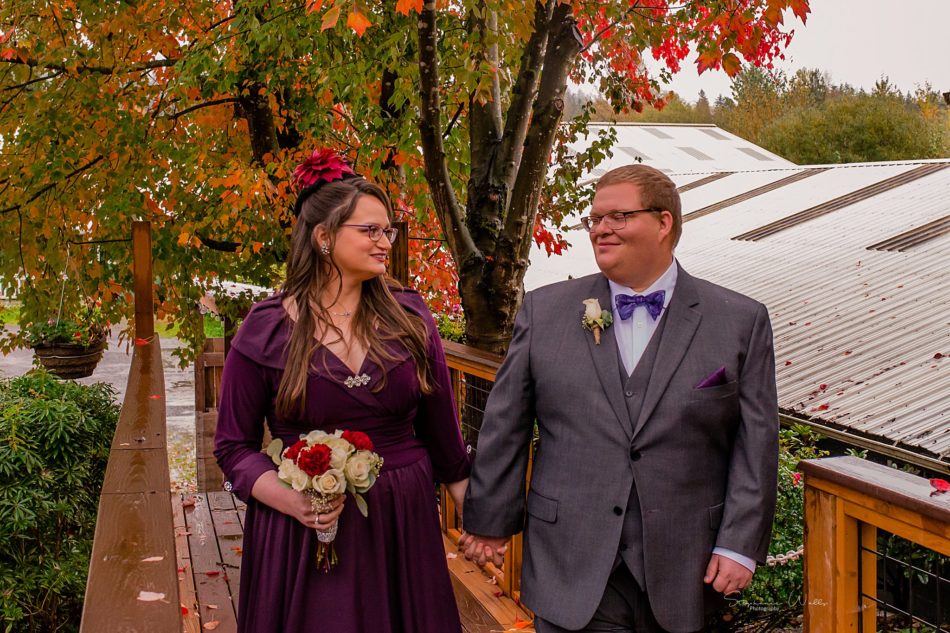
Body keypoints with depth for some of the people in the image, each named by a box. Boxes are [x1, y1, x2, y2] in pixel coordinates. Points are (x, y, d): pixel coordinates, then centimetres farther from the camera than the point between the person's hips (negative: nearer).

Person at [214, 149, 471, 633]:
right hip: (303, 537, -2)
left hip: (403, 527, 2)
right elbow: (234, 445, -1)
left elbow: (441, 426, 9)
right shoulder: (267, 329, -6)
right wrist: (290, 500, -17)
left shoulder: (409, 317, 1)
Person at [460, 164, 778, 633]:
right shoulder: (546, 310, 2)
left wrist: (740, 544, -4)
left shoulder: (741, 321, 0)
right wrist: (490, 520, 6)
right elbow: (504, 427, 5)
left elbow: (755, 442, 0)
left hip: (681, 575, 0)